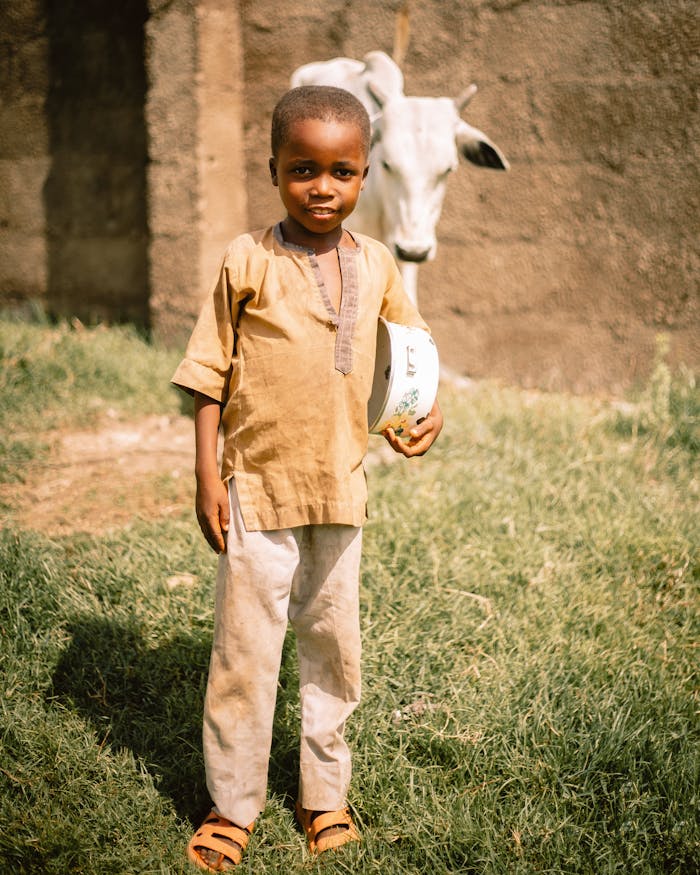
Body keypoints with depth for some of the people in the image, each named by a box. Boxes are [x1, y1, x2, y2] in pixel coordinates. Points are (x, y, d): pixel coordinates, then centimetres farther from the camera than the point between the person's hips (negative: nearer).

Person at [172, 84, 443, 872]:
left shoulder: (376, 265, 2)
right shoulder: (248, 261, -8)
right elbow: (208, 373, -5)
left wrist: (426, 408, -3)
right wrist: (206, 475, -7)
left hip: (341, 490, 4)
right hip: (258, 487, -3)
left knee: (334, 646, 14)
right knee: (246, 649, 5)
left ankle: (325, 796, 31)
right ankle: (232, 806, 22)